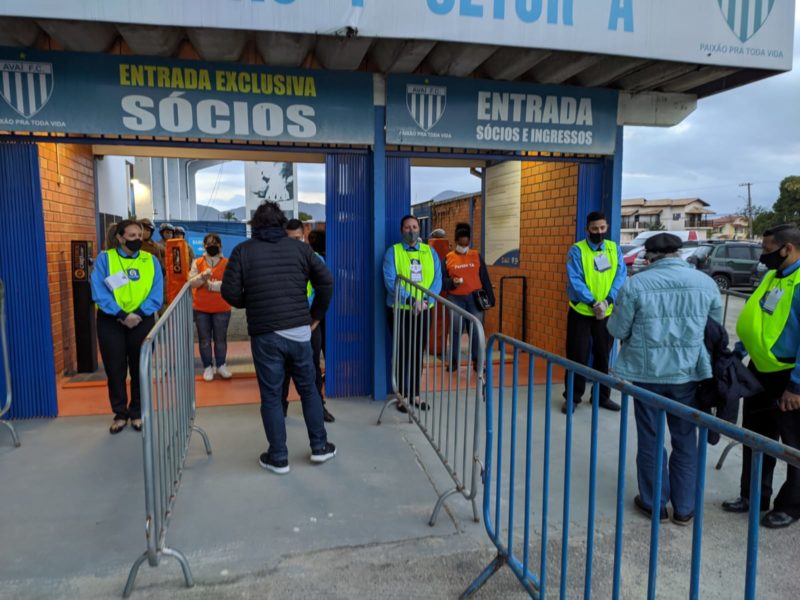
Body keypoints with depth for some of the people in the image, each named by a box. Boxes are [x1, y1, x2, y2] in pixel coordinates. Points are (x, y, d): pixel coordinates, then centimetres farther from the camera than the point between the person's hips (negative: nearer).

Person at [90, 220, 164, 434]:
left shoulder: (150, 260, 4)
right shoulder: (104, 258, -1)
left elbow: (156, 292, -5)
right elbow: (99, 292, -11)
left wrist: (139, 314, -19)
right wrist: (121, 315, -20)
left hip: (142, 321, 1)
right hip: (111, 321, -1)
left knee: (140, 369, 9)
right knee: (115, 369, 6)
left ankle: (137, 413, 23)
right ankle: (120, 414, 21)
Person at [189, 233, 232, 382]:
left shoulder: (227, 263, -3)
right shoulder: (197, 262, 3)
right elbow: (191, 282, -7)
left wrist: (210, 284, -19)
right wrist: (203, 276, -25)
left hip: (221, 309, -1)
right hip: (201, 309, 1)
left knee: (220, 339, 9)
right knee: (204, 339, 8)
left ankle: (221, 365, 23)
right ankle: (207, 367, 19)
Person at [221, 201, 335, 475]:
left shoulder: (243, 250, -1)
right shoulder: (299, 247, 4)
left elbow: (230, 292, -6)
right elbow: (326, 281, 2)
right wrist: (316, 315, 13)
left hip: (264, 335, -2)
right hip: (299, 332, 2)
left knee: (271, 396, 9)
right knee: (308, 389, 17)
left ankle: (278, 457, 16)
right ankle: (319, 446, 24)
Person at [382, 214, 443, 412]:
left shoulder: (430, 252, 8)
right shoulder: (393, 252, -3)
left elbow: (437, 279, -1)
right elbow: (390, 281, -14)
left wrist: (426, 300, -18)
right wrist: (411, 300, -24)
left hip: (423, 310, 3)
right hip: (400, 309, -3)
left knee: (418, 352, 10)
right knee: (403, 352, 3)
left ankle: (415, 393, 22)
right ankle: (402, 395, 12)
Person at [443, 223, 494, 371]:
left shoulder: (476, 256, 5)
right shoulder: (448, 258, 3)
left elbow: (485, 278, 6)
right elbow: (442, 279, 2)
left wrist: (490, 298, 2)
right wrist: (452, 282, -20)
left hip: (474, 298, 1)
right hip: (455, 299, -1)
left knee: (476, 330, 4)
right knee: (455, 330, 4)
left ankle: (477, 360, 15)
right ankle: (453, 360, 15)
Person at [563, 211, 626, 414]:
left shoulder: (615, 249, 4)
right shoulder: (577, 250, -7)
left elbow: (620, 277, -4)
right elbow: (574, 280, -14)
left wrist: (607, 301, -18)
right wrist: (592, 303, -23)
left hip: (607, 312, 3)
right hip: (581, 311, -3)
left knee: (603, 354, 14)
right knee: (577, 355, 3)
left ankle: (602, 395, 28)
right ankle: (573, 397, 15)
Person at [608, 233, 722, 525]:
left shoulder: (636, 284, -12)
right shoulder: (706, 282, -2)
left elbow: (617, 330, -7)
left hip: (646, 372, -2)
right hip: (688, 372, 2)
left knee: (651, 440, 14)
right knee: (685, 440, 16)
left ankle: (654, 503, 27)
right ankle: (684, 507, 27)